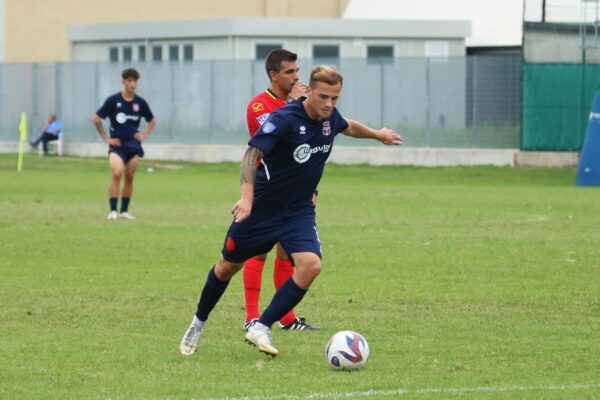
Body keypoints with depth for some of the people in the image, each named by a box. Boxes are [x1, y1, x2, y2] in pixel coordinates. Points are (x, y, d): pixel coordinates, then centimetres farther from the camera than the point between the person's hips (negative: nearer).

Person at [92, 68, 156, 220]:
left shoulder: (140, 103, 3)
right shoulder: (113, 100, -6)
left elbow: (152, 121, 20)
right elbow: (96, 119, 0)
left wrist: (144, 135, 7)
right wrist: (105, 138, -1)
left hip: (133, 144, 3)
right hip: (117, 144, -3)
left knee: (129, 177, 5)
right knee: (117, 173, -21)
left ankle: (124, 210, 17)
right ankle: (113, 210, -18)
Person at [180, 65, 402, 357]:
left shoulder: (330, 118, -2)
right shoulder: (284, 118, -23)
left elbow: (349, 126, 23)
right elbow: (253, 153, -33)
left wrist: (377, 134, 40)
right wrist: (247, 196, -47)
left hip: (299, 212, 5)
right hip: (261, 209, -5)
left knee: (311, 265, -21)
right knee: (229, 266, 11)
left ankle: (261, 328, -12)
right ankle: (198, 323, 36)